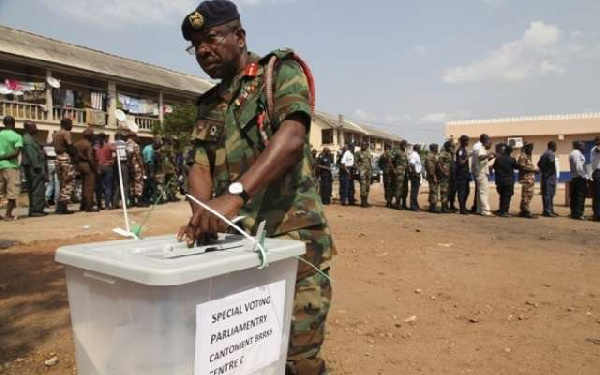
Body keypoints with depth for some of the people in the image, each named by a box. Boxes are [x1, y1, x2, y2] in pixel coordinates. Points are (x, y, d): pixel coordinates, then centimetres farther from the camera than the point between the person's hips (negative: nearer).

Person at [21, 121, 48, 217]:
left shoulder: (30, 138, 21)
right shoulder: (28, 139, -12)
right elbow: (32, 155, -19)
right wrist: (38, 167, -22)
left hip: (34, 167, 11)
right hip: (34, 167, -11)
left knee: (34, 190, 12)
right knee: (38, 189, -11)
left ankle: (33, 210, 16)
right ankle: (36, 210, -11)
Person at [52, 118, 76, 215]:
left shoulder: (56, 134, 20)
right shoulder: (66, 133, -7)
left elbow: (56, 147, 17)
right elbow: (70, 146, -15)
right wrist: (74, 156, -4)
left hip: (58, 158, 9)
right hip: (66, 158, -9)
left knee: (62, 183, 13)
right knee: (69, 183, -6)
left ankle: (59, 207, 13)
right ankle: (63, 207, -11)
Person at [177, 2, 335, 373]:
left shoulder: (281, 72, -2)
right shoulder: (209, 105, 18)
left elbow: (292, 139, -20)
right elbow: (201, 165, 7)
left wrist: (234, 195, -34)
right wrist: (203, 214, -14)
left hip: (292, 237, -6)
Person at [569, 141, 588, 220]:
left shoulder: (572, 153, 17)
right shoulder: (577, 153, -12)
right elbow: (579, 167, -19)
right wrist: (585, 176, -13)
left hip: (574, 177, 9)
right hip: (579, 178, -9)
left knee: (574, 196, 10)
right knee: (580, 196, -7)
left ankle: (574, 213, 14)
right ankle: (578, 214, -6)